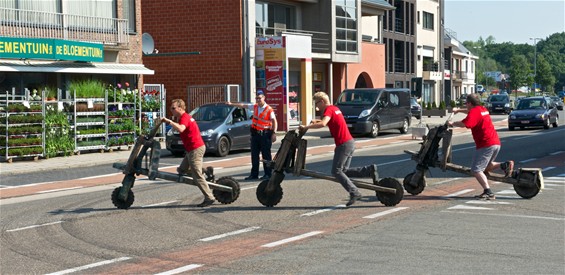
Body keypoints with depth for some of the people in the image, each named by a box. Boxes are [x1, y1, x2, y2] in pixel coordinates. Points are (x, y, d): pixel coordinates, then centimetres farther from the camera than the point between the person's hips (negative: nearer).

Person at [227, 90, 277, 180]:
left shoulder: (269, 109, -10)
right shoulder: (255, 107, 10)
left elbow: (274, 121, -12)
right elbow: (243, 106, 19)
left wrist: (274, 133, -20)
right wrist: (232, 104, 21)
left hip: (265, 134, -7)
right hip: (255, 133, 7)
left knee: (266, 155, -2)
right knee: (254, 155, 9)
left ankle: (268, 174, 4)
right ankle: (254, 174, 15)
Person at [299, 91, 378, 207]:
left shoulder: (328, 110, -11)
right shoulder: (335, 108, 18)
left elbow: (323, 124, -31)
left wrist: (306, 127, -24)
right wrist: (317, 121, 23)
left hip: (343, 144, -9)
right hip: (350, 142, 9)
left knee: (336, 171, -5)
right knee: (344, 170, 14)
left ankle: (354, 193, -10)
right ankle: (370, 170, 5)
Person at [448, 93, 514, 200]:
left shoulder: (474, 112, -9)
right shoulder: (482, 109, 19)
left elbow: (464, 123, -25)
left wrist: (452, 123, -10)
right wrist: (459, 110, 43)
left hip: (486, 145, -10)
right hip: (496, 143, 10)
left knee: (476, 170, -11)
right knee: (485, 167, 24)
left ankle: (488, 193, -21)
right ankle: (504, 165, 4)